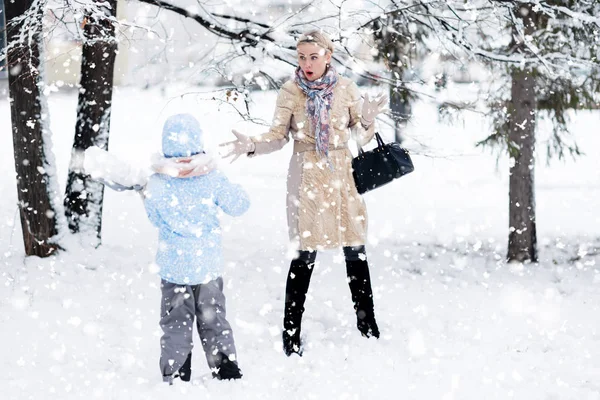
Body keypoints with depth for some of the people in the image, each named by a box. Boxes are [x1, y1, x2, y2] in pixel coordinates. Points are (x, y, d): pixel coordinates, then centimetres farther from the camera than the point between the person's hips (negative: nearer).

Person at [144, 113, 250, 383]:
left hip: (173, 267, -1)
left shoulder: (156, 185, -12)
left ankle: (174, 378, 11)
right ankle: (228, 372, 17)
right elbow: (239, 205, -1)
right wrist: (230, 188, 16)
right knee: (214, 320, 14)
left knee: (175, 323, 10)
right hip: (208, 265, 1)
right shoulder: (212, 179, -12)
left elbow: (155, 218, 3)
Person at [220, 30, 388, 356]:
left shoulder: (346, 89, 1)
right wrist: (250, 145, -17)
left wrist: (368, 119, -16)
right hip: (307, 177, -2)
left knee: (355, 251, 7)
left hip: (342, 175, 2)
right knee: (305, 255, -4)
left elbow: (361, 136, 5)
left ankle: (367, 325, 21)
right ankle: (291, 332, 6)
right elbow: (278, 137, 0)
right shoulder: (290, 93, -2)